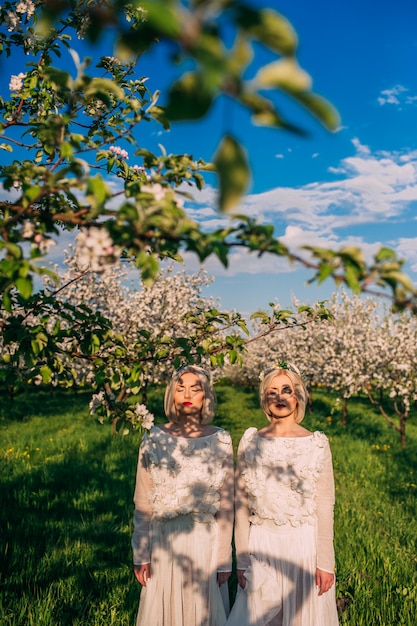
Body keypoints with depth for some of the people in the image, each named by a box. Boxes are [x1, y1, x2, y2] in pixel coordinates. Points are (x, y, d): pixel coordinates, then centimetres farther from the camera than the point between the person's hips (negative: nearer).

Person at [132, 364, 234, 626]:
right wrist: (140, 555, 0)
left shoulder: (221, 441, -5)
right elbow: (142, 504, 0)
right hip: (163, 542, 0)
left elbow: (226, 505, -1)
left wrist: (224, 559, -1)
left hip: (205, 542, 0)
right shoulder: (154, 439, -4)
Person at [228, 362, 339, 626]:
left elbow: (325, 507, -3)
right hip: (261, 545, 1)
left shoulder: (317, 444, -4)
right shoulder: (250, 442, 0)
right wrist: (242, 559, 2)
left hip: (303, 544, -1)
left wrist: (326, 563, -5)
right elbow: (241, 505, 2)